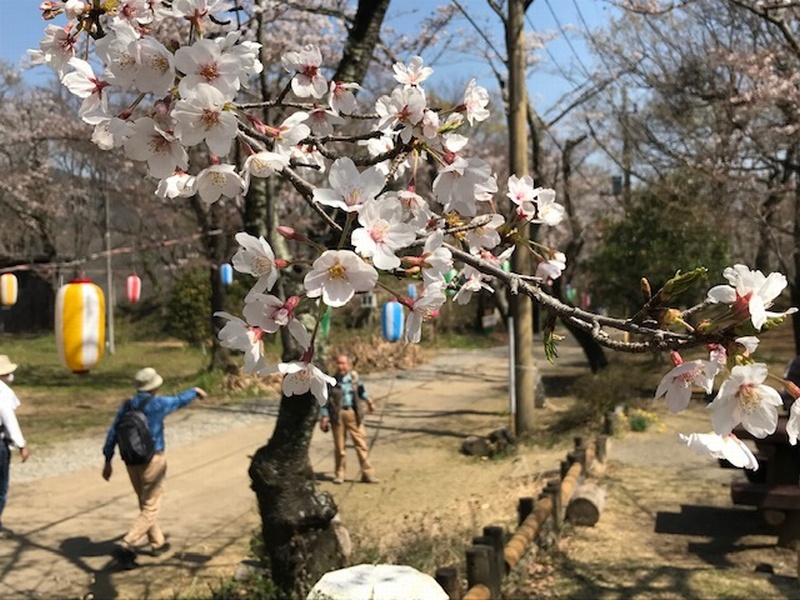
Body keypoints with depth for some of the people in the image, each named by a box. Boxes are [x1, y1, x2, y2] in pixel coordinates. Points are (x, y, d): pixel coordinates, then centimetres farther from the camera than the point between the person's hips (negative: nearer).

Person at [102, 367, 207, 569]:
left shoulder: (125, 407, 2)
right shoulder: (157, 404, -13)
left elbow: (112, 434, 4)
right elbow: (180, 400, 5)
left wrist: (108, 461, 13)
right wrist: (195, 391, 25)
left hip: (132, 462, 6)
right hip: (153, 461, -6)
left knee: (145, 504, 21)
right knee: (150, 510, 0)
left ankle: (158, 543, 32)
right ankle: (127, 546, -14)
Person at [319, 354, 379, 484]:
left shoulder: (354, 376, 5)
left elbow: (361, 390, 24)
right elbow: (325, 400, 0)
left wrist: (369, 401, 18)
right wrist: (324, 417, -5)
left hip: (353, 414, 2)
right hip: (337, 415, -2)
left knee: (361, 443, 0)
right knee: (339, 446, 5)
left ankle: (367, 473, 5)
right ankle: (339, 474, 19)